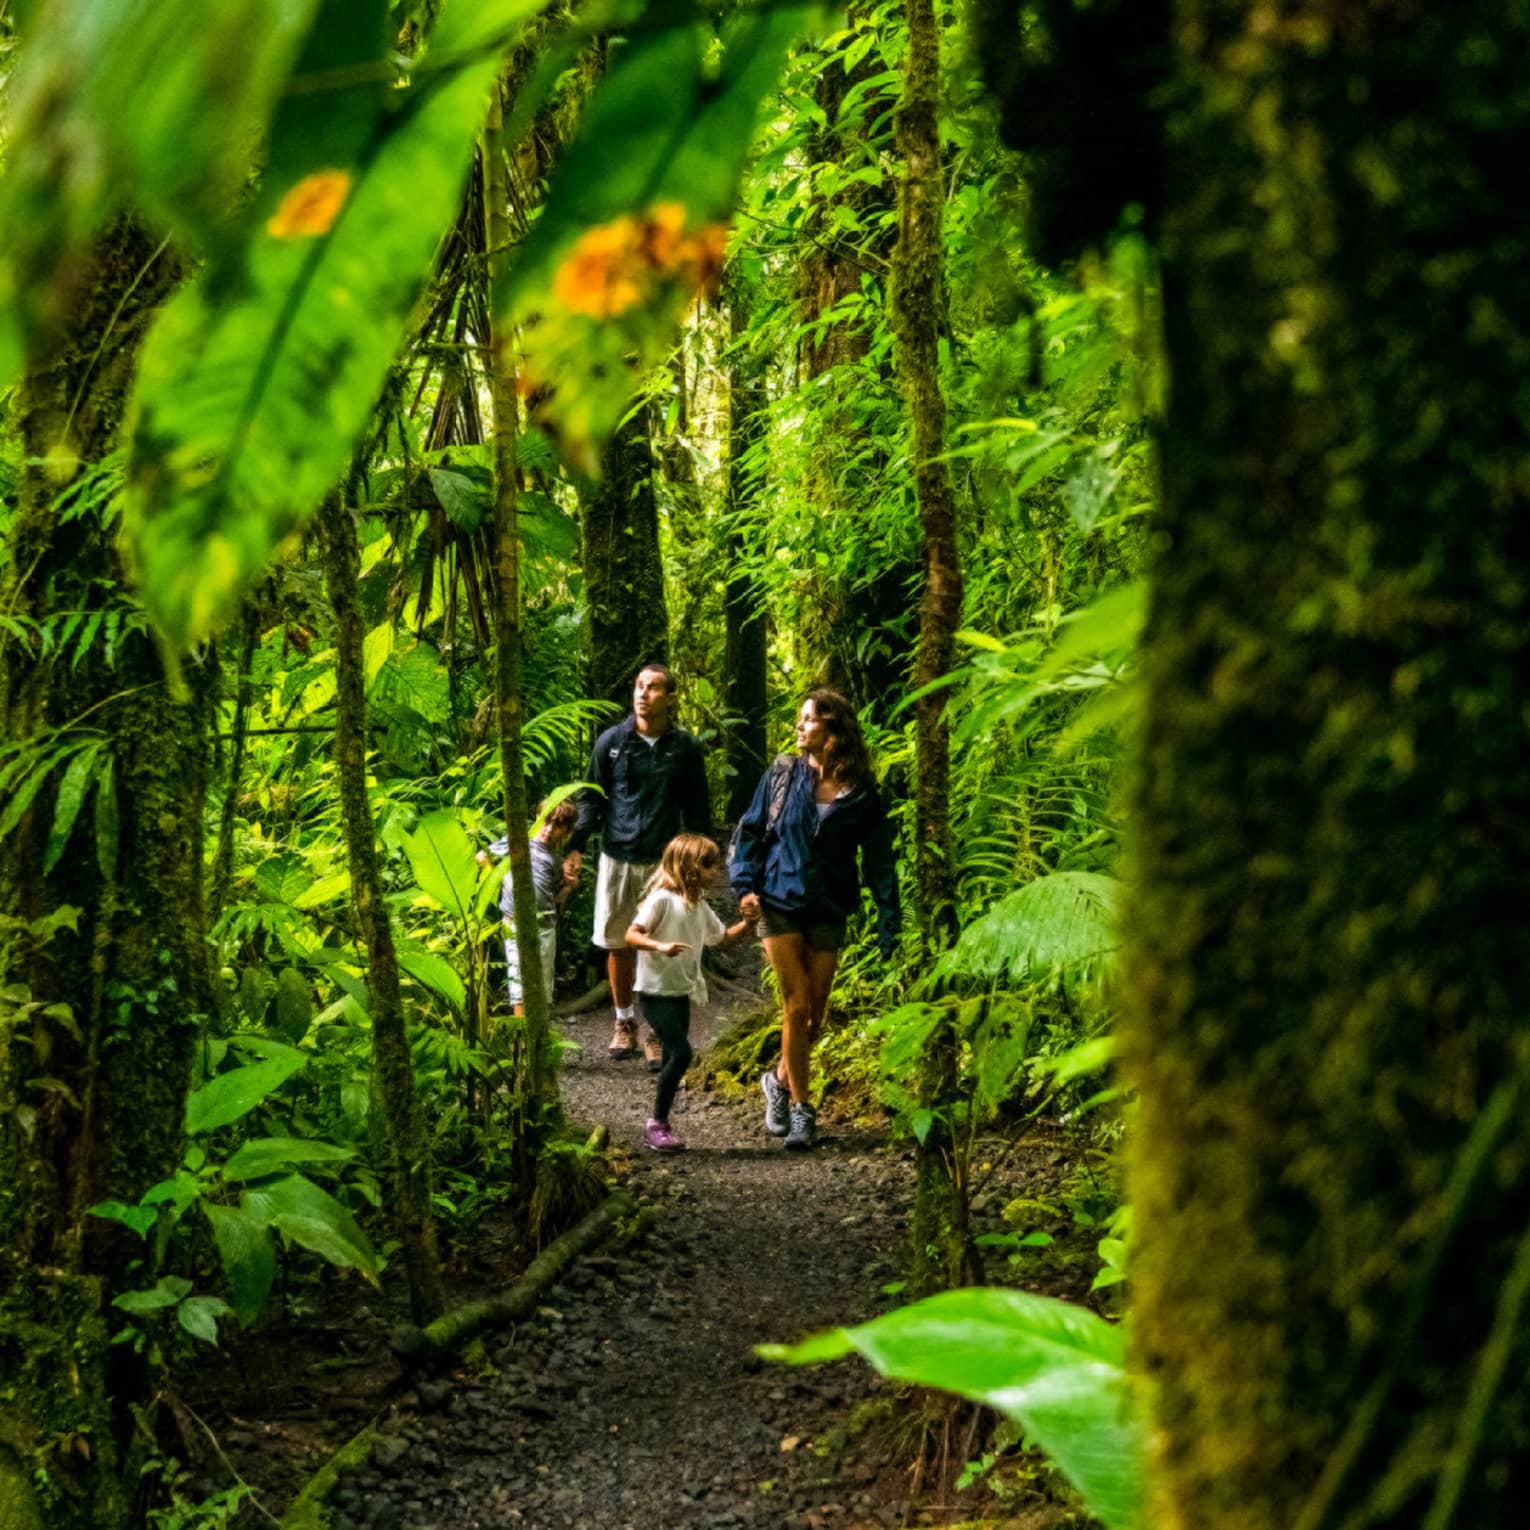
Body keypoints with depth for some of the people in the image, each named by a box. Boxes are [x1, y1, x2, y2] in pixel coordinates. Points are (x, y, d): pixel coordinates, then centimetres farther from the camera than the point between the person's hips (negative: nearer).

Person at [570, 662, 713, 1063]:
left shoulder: (685, 748, 0)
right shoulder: (611, 741, 0)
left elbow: (697, 810, 7)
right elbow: (591, 799, 5)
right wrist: (576, 848, -6)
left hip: (663, 862, -1)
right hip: (617, 859, 1)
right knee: (618, 945, 8)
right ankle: (624, 1022, 25)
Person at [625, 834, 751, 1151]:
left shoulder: (700, 907, 9)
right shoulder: (662, 899, -15)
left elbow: (723, 938, 20)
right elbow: (631, 935, -19)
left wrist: (747, 923, 3)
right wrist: (660, 946, -35)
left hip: (682, 993, 8)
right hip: (656, 992, -8)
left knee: (673, 1058, 10)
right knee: (681, 1053, -16)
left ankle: (661, 1124, 19)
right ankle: (657, 1123, -6)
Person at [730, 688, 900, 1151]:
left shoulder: (861, 792, -2)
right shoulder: (782, 775, -1)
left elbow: (878, 858, 1)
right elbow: (751, 830, 7)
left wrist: (889, 921, -4)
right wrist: (746, 885, -5)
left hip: (828, 913, 1)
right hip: (780, 904, -1)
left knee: (815, 1013, 7)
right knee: (797, 1005, -6)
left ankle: (781, 1080, 31)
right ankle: (800, 1107, 3)